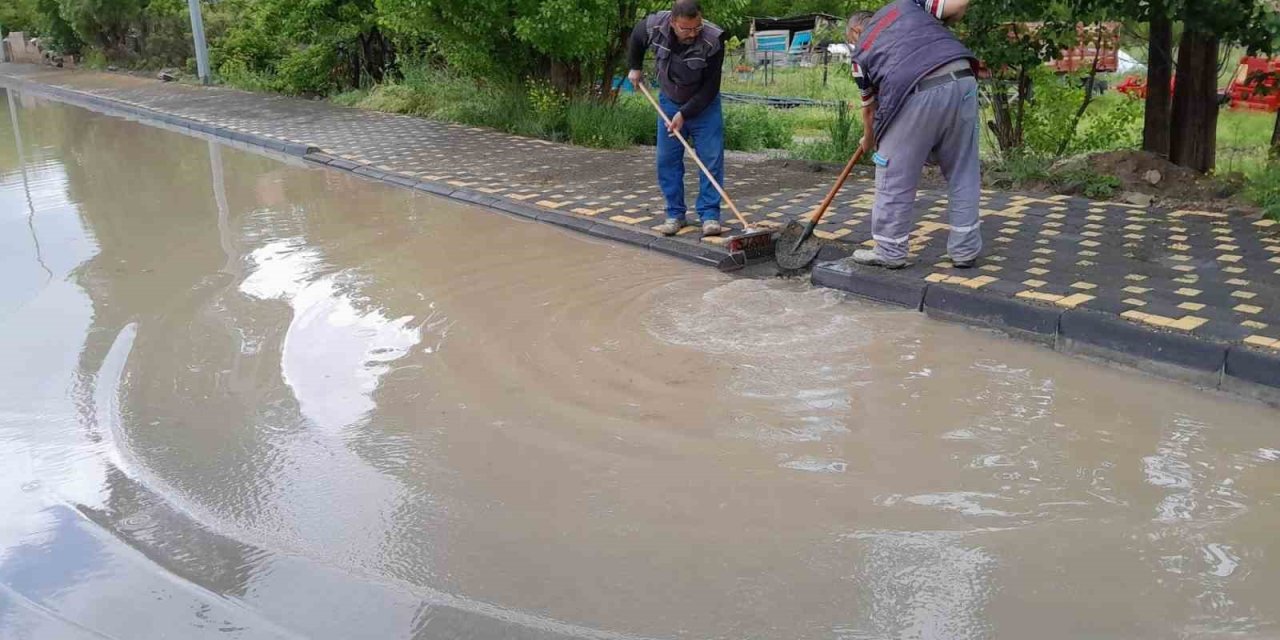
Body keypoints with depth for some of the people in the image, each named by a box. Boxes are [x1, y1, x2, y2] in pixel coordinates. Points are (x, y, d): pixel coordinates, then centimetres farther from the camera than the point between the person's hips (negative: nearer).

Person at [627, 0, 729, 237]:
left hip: (704, 105, -2)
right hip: (669, 103, 3)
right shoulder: (654, 26, -22)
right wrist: (635, 67, 13)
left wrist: (685, 114, -25)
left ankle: (710, 215, -2)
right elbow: (636, 38, 5)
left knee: (712, 160, -8)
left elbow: (710, 88, -24)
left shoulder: (713, 40, -30)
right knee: (667, 160, 1)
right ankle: (675, 215, 10)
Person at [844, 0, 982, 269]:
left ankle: (890, 252, 19)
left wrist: (869, 140, 48)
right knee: (963, 173, 14)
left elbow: (869, 107, 29)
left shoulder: (861, 51, 20)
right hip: (962, 81, 3)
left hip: (917, 95, -3)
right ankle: (965, 249, 21)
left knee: (896, 177, 11)